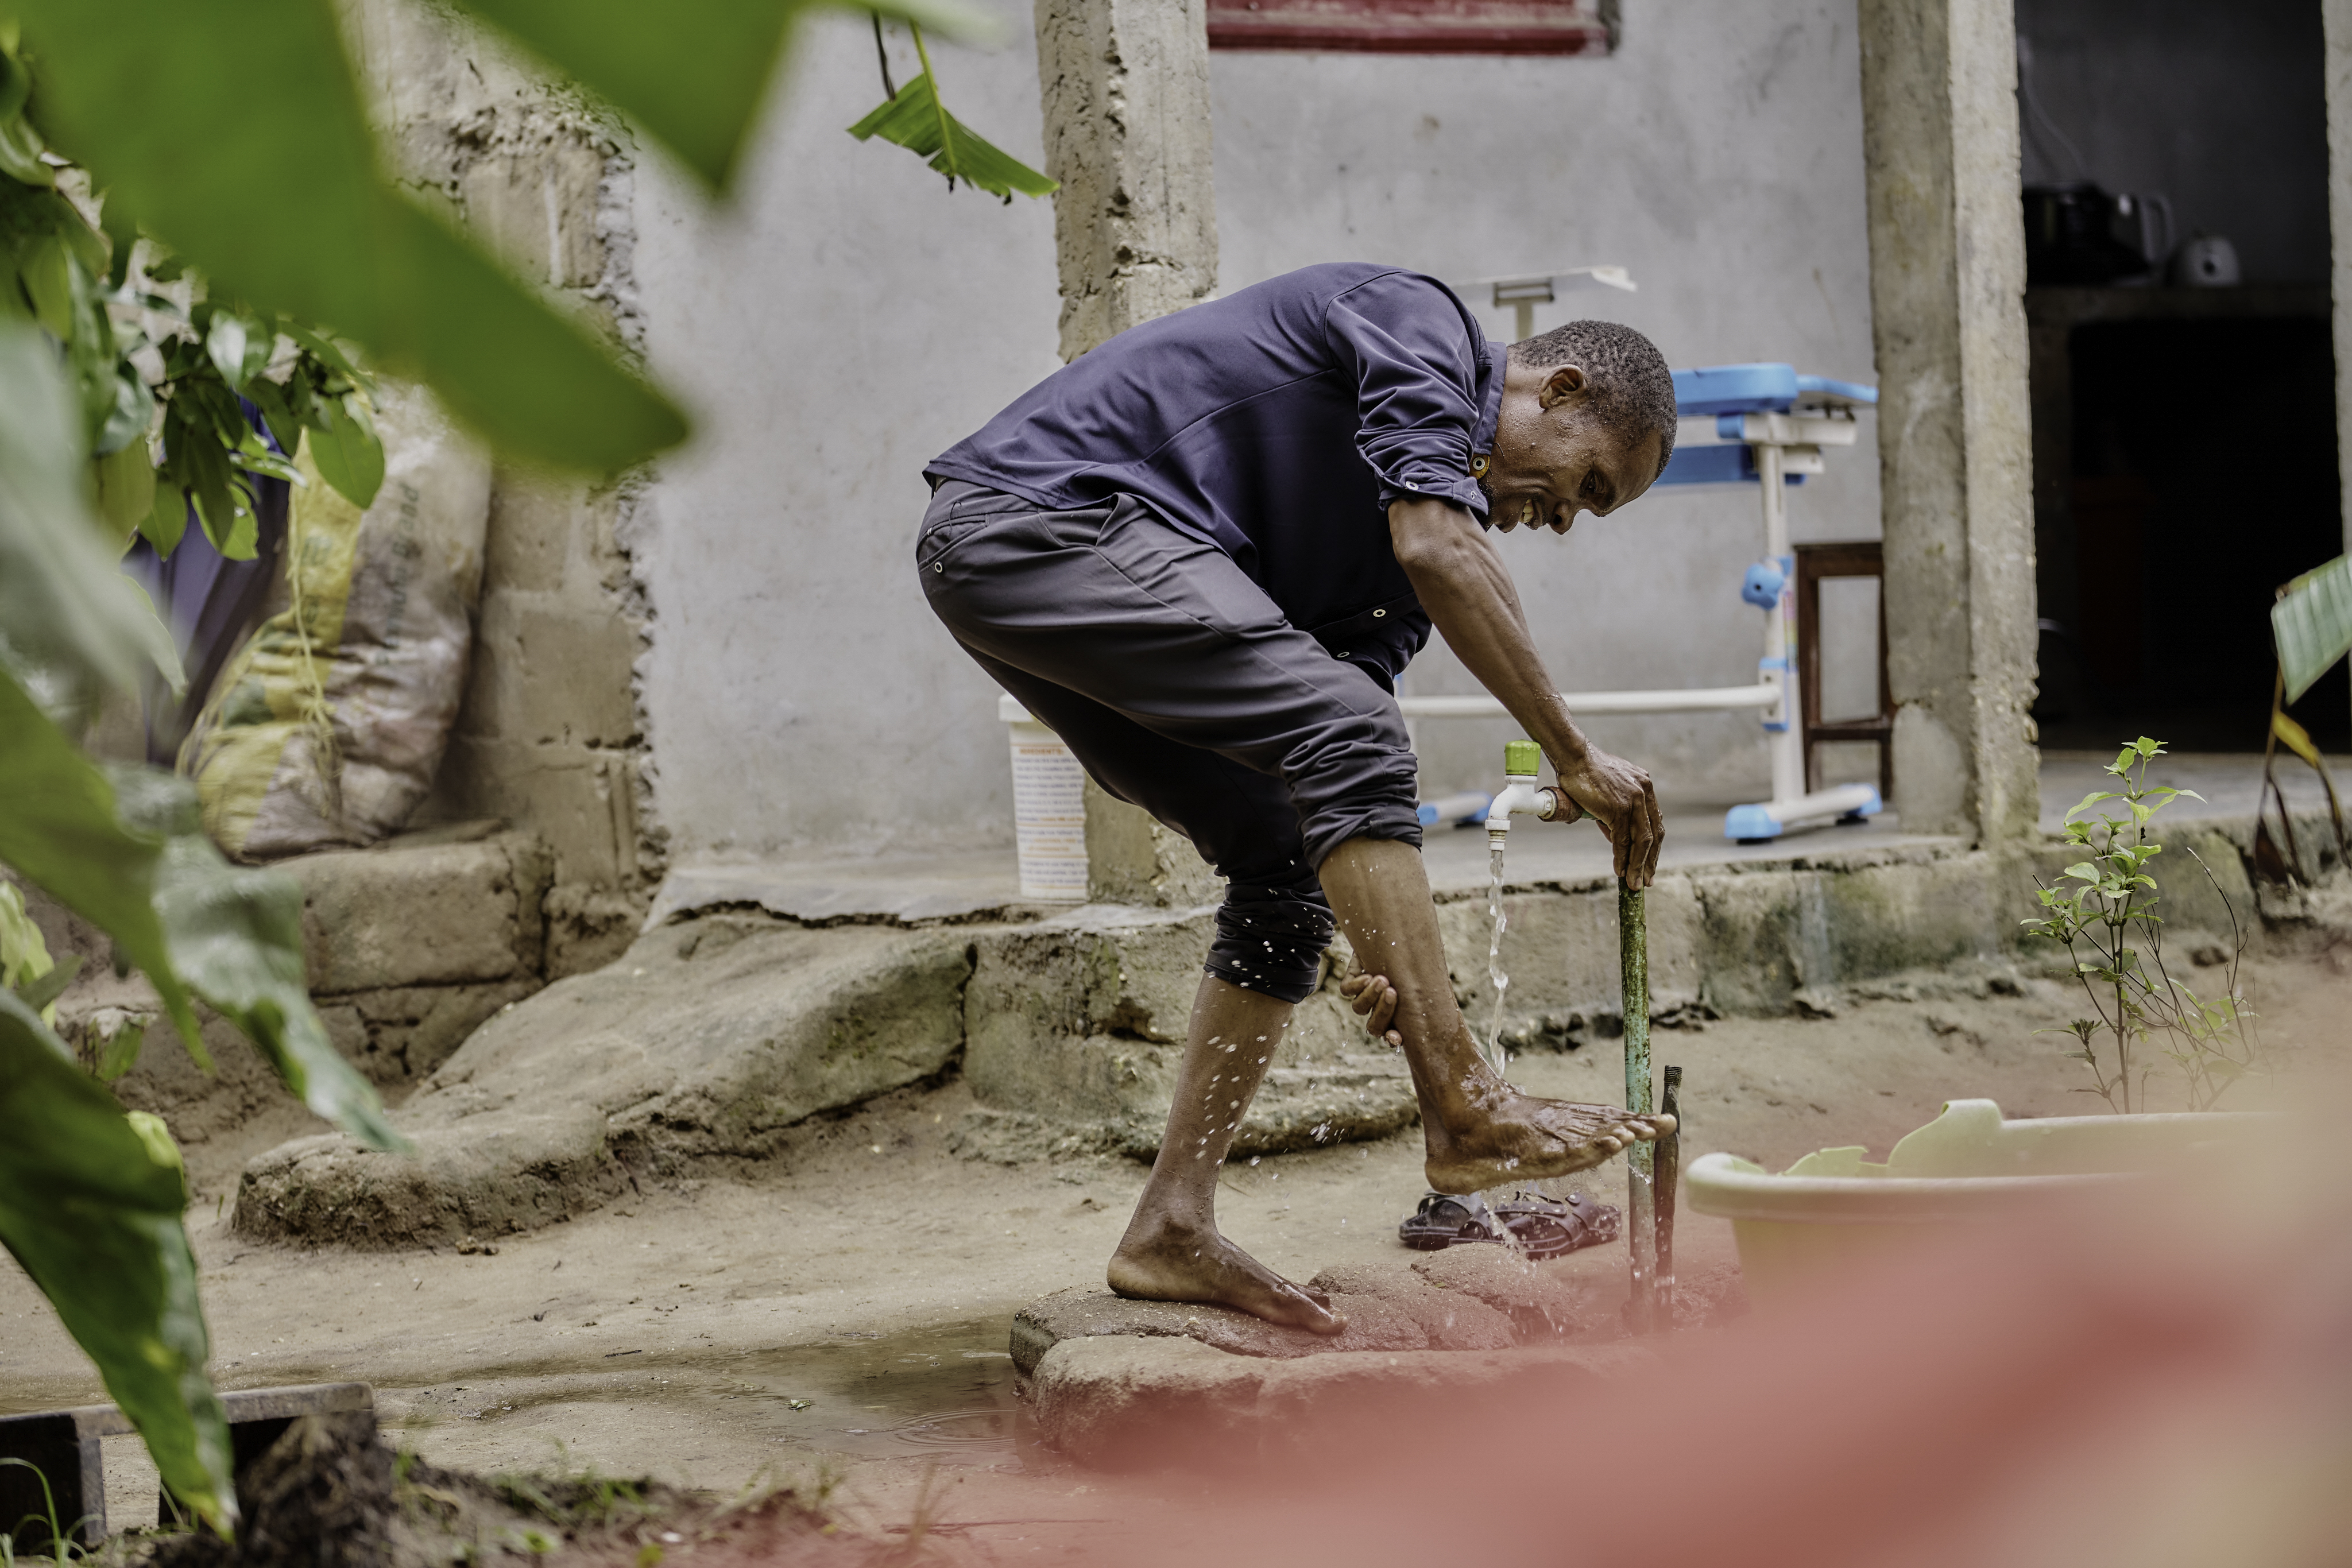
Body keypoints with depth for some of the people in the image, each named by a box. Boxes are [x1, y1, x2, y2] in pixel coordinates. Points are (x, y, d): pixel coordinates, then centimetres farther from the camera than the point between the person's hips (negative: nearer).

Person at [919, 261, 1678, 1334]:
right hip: (1039, 509, -10)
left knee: (1288, 869, 8)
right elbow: (1436, 547, -21)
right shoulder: (1418, 322, -4)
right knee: (1344, 731, -20)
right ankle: (1466, 1113, -22)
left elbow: (1326, 759, 10)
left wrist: (1387, 951, -4)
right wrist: (1575, 754, -19)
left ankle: (1173, 1227, 8)